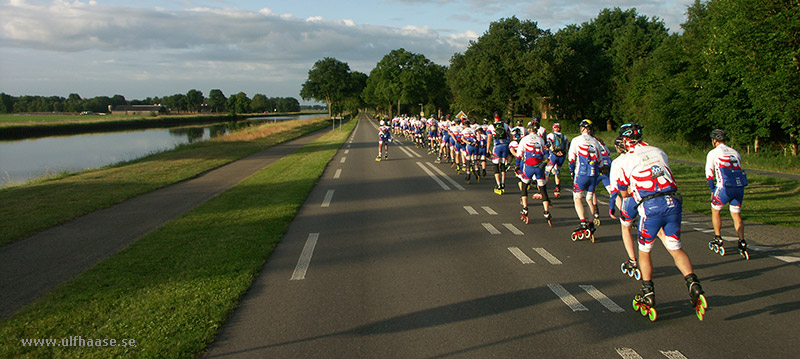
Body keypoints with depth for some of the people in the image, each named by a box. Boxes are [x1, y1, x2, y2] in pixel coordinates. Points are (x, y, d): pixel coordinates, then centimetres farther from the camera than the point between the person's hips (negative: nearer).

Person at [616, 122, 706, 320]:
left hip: (650, 207, -4)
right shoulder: (659, 152, 14)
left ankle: (648, 295, 16)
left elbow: (624, 193, 12)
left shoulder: (628, 160, 4)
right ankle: (693, 285, -4)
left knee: (644, 251, 13)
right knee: (675, 248, 14)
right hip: (673, 202, 4)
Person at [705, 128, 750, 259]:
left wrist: (713, 190, 15)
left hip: (725, 186, -5)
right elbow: (738, 169, 23)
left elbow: (709, 173, 5)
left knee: (715, 210, 17)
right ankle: (742, 243, 3)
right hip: (740, 185, 5)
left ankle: (717, 240, 20)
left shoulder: (713, 153, 6)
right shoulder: (736, 153, 21)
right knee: (736, 215, 14)